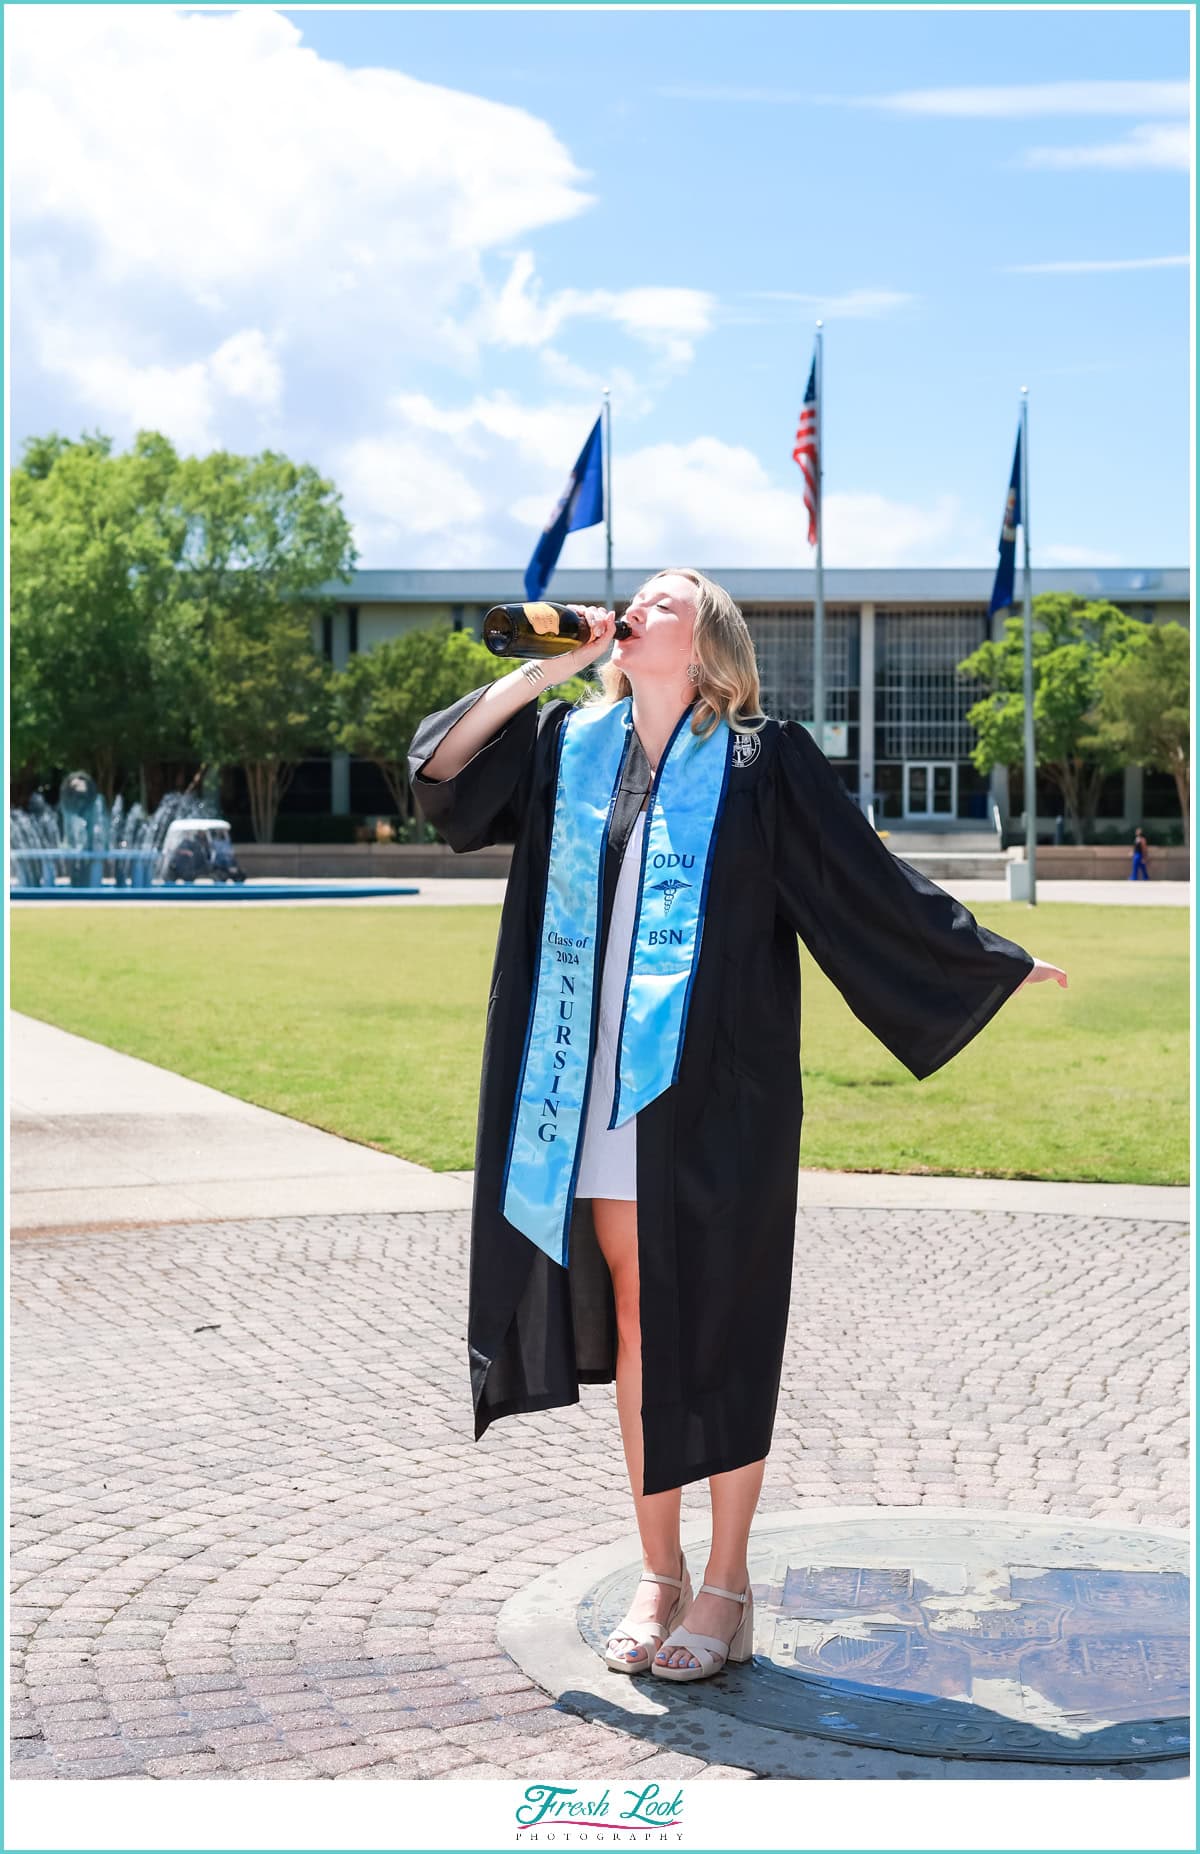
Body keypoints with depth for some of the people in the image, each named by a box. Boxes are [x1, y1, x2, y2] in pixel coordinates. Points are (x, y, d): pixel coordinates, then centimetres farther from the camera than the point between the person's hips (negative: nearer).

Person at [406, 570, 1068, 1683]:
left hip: (711, 1089, -4)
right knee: (634, 1321, 9)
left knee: (717, 1327, 2)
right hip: (596, 1082, 4)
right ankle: (659, 1573, 20)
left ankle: (726, 1586, 13)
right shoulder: (566, 743, 10)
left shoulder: (761, 764, -2)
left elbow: (870, 881, 1)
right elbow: (439, 770, 3)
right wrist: (546, 666, 0)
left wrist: (989, 961, 3)